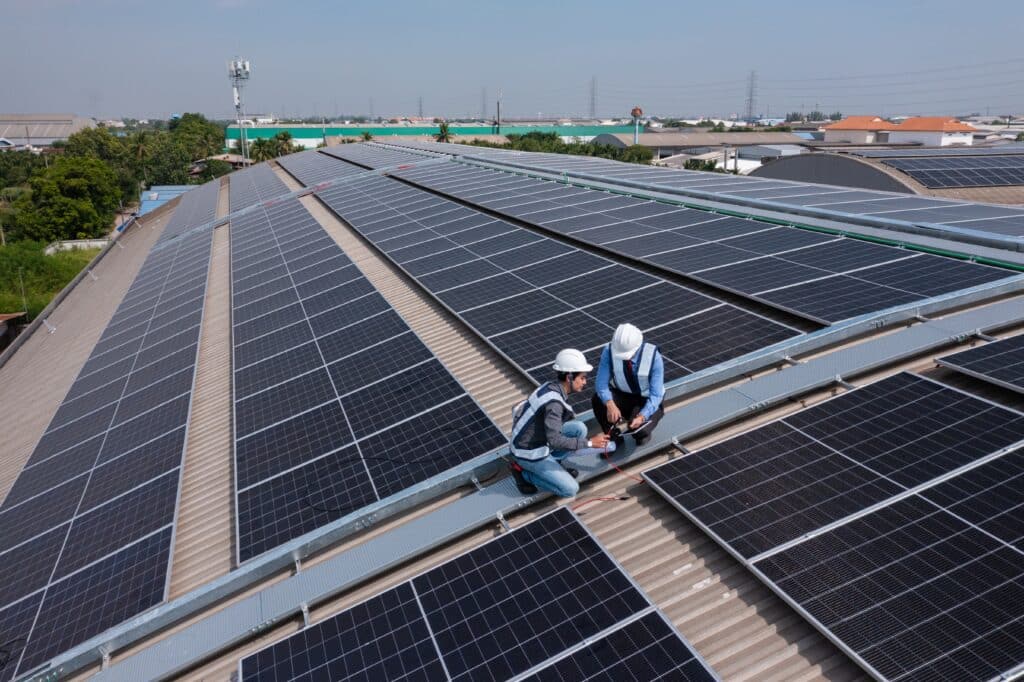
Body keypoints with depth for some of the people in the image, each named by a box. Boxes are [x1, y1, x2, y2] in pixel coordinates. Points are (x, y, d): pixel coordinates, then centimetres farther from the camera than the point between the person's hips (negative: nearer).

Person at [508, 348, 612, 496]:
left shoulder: (552, 387, -3)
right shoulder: (553, 402, -30)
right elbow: (555, 440, -32)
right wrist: (589, 442, -27)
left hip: (539, 439, 8)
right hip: (529, 452, -8)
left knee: (579, 428, -3)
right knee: (570, 489, -6)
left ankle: (553, 463, 10)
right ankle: (524, 472, 3)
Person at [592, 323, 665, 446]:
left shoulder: (654, 356, -26)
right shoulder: (609, 351, -22)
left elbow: (656, 395, -25)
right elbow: (601, 384, -22)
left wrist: (641, 417, -40)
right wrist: (610, 404, -41)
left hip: (647, 402, -2)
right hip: (622, 396, 3)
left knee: (638, 429, -31)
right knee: (597, 399, -28)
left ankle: (642, 432, 9)